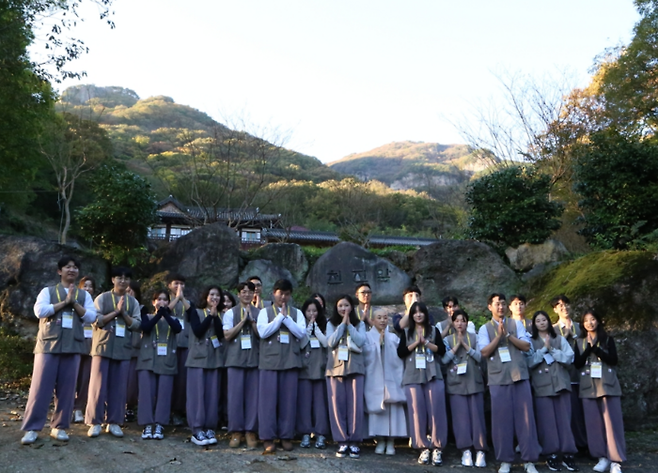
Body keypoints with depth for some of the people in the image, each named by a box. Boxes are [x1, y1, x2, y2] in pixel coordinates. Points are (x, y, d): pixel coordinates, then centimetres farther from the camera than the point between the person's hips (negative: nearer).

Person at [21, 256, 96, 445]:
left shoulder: (84, 295, 14)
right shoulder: (48, 291, 7)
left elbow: (90, 316, 2)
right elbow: (40, 311, -10)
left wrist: (74, 303, -8)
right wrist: (65, 302, -10)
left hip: (73, 346, 2)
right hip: (49, 345, -2)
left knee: (67, 388, 3)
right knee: (41, 387, -3)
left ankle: (59, 426, 13)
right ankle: (32, 428, 4)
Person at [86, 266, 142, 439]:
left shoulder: (133, 302, 11)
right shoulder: (102, 298, 3)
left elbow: (136, 325, 4)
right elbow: (96, 321, -7)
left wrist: (123, 312, -8)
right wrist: (116, 311, -11)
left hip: (123, 349, 3)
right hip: (103, 347, -3)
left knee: (119, 387, 4)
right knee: (98, 385, -2)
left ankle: (114, 422, 12)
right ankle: (95, 422, 6)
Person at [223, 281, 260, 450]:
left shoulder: (259, 313, 8)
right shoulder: (230, 313, 5)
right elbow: (227, 335, -4)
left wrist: (251, 320, -9)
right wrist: (243, 320, -7)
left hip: (255, 359, 1)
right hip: (235, 359, -1)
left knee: (253, 396, 2)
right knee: (235, 395, 1)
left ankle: (250, 431, 10)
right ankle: (236, 431, 10)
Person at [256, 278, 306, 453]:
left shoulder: (297, 313, 10)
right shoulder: (265, 311, 5)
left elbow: (302, 333, -4)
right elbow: (263, 332, -10)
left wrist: (286, 317, -8)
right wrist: (280, 316, -8)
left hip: (290, 361, 2)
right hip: (269, 360, -1)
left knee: (288, 399, 5)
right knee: (268, 399, 0)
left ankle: (286, 436, 15)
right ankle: (268, 437, 8)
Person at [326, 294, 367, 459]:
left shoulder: (359, 324, 10)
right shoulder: (331, 324, 11)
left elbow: (360, 341, -6)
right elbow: (331, 342, -5)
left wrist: (349, 324, -7)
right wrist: (342, 323, -6)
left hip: (354, 367, 0)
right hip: (335, 367, 1)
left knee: (355, 404, -5)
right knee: (337, 404, -2)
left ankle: (354, 441, 2)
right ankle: (342, 441, 3)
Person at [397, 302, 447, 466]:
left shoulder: (433, 330, 10)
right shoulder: (406, 332, 11)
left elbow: (442, 350, 1)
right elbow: (400, 352, 0)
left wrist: (425, 342, -9)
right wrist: (416, 342, -7)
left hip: (433, 376, 0)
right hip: (413, 377, 0)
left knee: (435, 410, -4)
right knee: (417, 411, -3)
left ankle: (437, 448, 1)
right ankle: (423, 448, 4)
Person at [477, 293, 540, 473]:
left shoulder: (516, 324, 9)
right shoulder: (485, 329, 6)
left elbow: (527, 346, 0)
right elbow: (485, 352, -6)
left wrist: (507, 334, -10)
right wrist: (499, 335, -12)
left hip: (520, 376, 1)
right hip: (498, 379, -1)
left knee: (525, 417, 1)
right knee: (501, 418, 2)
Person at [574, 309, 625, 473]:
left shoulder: (607, 339, 6)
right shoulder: (580, 342, 10)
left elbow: (613, 360, -6)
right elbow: (577, 364, 1)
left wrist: (595, 348, -15)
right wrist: (589, 347, -11)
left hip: (607, 384, -2)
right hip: (588, 386, 2)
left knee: (611, 421, -5)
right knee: (594, 422, 1)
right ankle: (603, 457, 10)